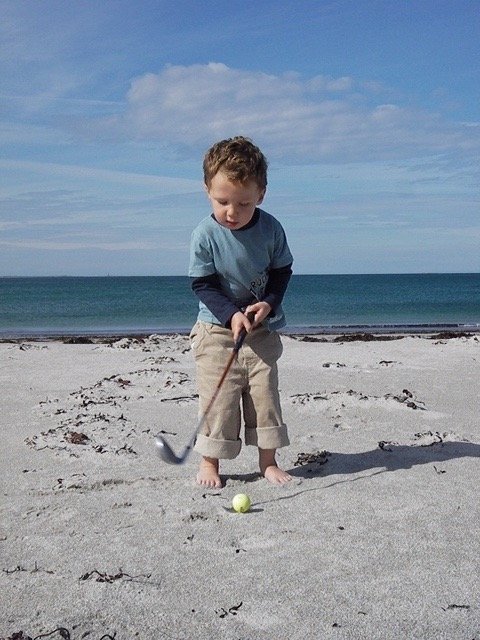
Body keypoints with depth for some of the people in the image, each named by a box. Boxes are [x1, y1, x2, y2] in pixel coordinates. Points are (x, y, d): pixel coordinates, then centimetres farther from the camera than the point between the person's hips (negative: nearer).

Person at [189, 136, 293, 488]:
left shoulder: (270, 228, -8)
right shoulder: (205, 235, -15)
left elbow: (282, 271, 3)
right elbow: (202, 284, -10)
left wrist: (269, 303, -13)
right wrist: (231, 314, -21)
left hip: (262, 328, 2)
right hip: (218, 328, -2)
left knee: (265, 393, 6)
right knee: (218, 396, -1)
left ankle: (268, 461, 18)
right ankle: (210, 462, 12)